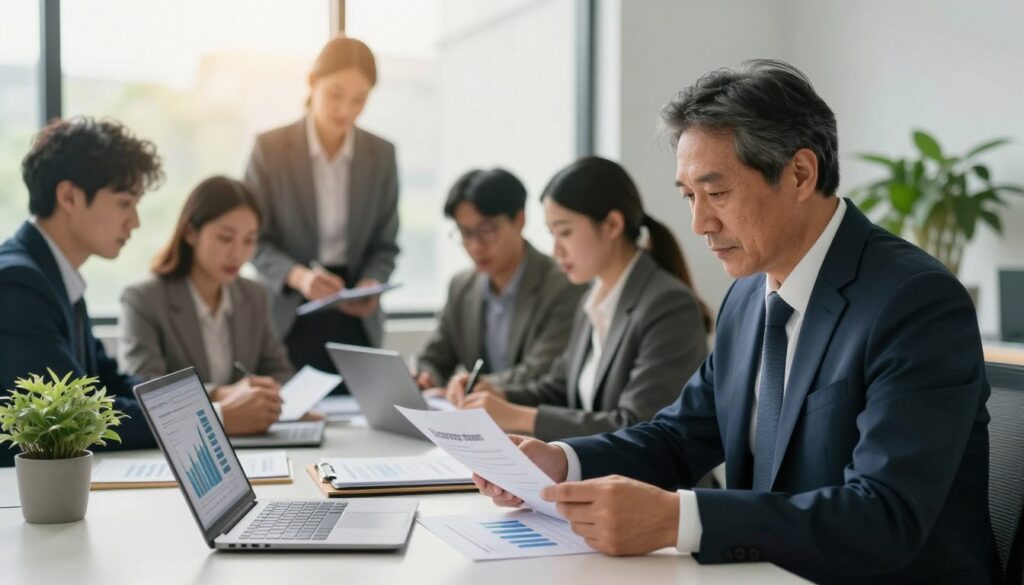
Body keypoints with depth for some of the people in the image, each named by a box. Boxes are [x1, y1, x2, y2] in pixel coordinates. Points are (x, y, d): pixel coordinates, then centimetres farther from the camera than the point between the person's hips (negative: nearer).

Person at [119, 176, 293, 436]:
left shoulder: (254, 297, 13)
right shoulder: (142, 300, -5)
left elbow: (281, 373, 13)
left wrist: (268, 395, -10)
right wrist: (220, 396, -30)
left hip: (244, 444, 5)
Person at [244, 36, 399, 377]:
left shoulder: (381, 154, 3)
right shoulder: (270, 148, -5)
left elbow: (386, 244, 7)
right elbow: (253, 239, -5)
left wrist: (372, 283, -14)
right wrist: (297, 275, -23)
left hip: (355, 318, 2)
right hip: (289, 316, -2)